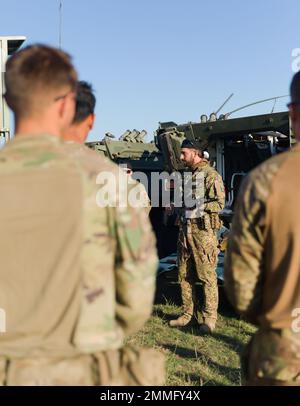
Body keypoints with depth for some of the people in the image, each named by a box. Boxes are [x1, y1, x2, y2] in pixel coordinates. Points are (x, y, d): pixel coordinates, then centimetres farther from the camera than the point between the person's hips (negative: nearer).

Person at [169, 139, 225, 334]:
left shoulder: (210, 175, -7)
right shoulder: (188, 175, 18)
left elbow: (219, 203, -15)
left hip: (203, 230, -8)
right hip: (186, 228, 9)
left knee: (207, 276, -3)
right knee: (185, 275, 11)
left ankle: (210, 318, 6)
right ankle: (190, 314, 22)